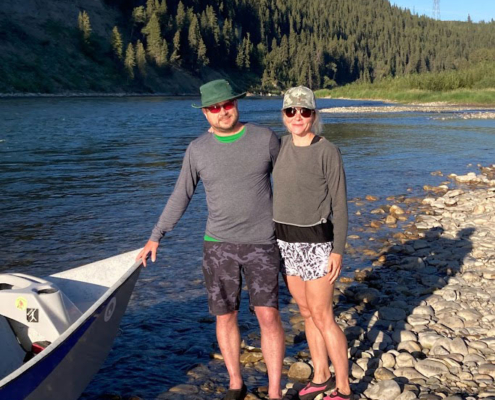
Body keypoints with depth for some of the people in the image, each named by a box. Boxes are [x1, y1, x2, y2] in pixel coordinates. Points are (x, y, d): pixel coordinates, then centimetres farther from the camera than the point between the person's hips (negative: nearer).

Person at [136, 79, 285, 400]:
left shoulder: (265, 138, -4)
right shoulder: (197, 150, -1)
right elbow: (181, 196, 7)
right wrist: (156, 237, 5)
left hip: (262, 243, -1)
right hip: (218, 244, 2)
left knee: (268, 316, -7)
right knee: (225, 316, 7)